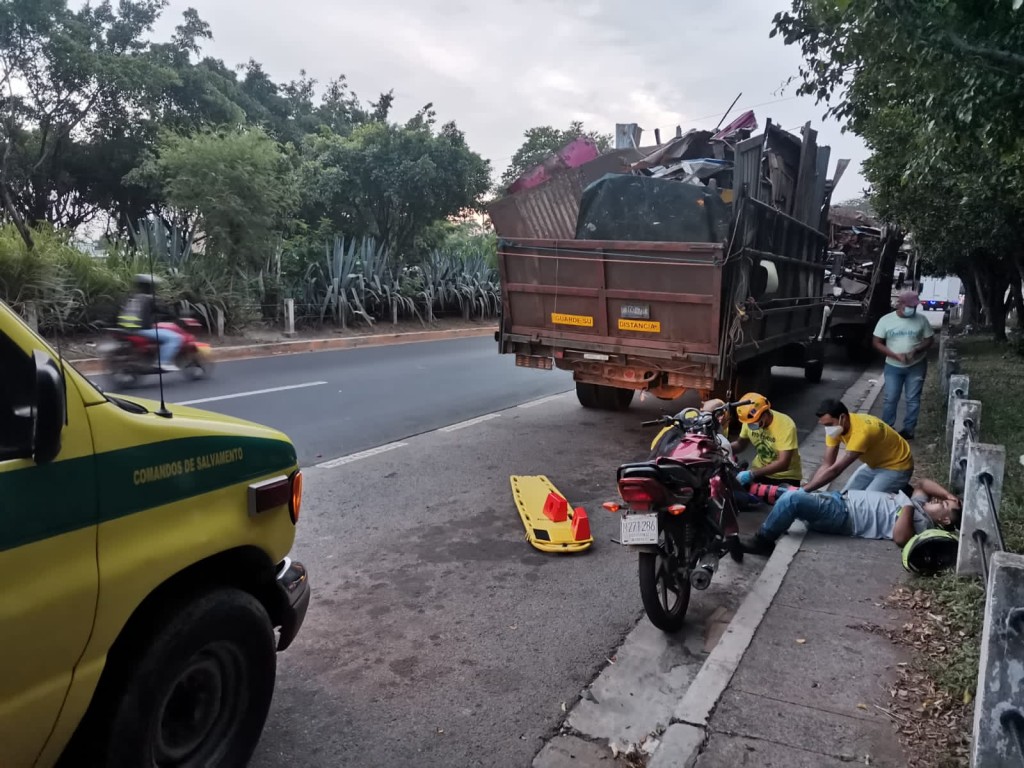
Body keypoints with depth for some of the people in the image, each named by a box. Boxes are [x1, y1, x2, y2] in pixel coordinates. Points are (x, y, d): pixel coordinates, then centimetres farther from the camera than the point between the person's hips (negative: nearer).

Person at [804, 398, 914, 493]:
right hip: (875, 464, 8)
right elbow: (827, 465, -14)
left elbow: (835, 470, -40)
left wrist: (802, 491, -41)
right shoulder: (835, 428, -14)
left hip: (897, 467, -8)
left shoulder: (861, 432, -38)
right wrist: (806, 489, -26)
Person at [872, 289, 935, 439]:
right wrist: (896, 355, -18)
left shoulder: (921, 319, -6)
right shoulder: (886, 320, -8)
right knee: (890, 399, 3)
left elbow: (930, 340, 1)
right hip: (893, 367, 0)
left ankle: (909, 429, 18)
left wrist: (916, 350, -20)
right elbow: (877, 343, -6)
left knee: (913, 399, 7)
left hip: (916, 366, 1)